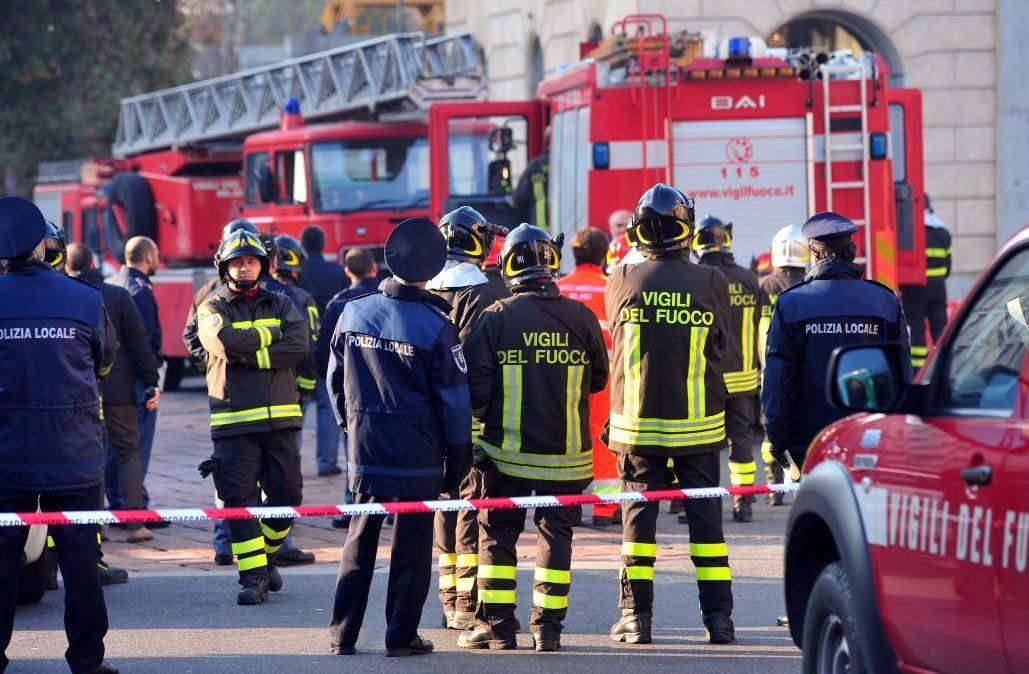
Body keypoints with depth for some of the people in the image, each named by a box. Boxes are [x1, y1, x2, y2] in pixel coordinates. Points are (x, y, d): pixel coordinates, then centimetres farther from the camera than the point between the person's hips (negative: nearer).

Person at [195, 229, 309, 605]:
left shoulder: (281, 305, 13)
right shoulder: (212, 309, 5)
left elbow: (300, 345, -6)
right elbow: (225, 342, -16)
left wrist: (253, 355, -13)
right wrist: (270, 335, -5)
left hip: (280, 419, 3)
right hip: (235, 422, -3)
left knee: (286, 495, 4)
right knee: (239, 499, -8)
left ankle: (267, 557, 26)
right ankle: (252, 574, -3)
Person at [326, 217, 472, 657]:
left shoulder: (353, 313, -1)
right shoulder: (435, 326, -12)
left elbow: (335, 380, 10)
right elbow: (454, 400, -8)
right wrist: (458, 456, 2)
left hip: (364, 451, 4)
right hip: (417, 454, -4)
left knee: (359, 541, 12)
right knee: (411, 546, 5)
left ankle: (343, 634, 12)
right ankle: (401, 636, 6)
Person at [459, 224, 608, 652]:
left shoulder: (496, 318, -9)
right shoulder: (581, 318, -3)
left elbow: (475, 390, -9)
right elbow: (598, 380, 10)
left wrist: (477, 426, 10)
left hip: (507, 454, -1)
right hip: (567, 455, 1)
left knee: (497, 535, 10)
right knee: (556, 535, 10)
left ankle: (496, 624, 9)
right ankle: (548, 627, 8)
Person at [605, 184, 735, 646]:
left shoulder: (622, 281, -7)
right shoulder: (711, 283, -7)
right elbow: (721, 344, 6)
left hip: (637, 420, 0)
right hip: (698, 421, 0)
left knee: (638, 516, 7)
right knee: (705, 516, 7)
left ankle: (636, 617, 6)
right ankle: (718, 618, 6)